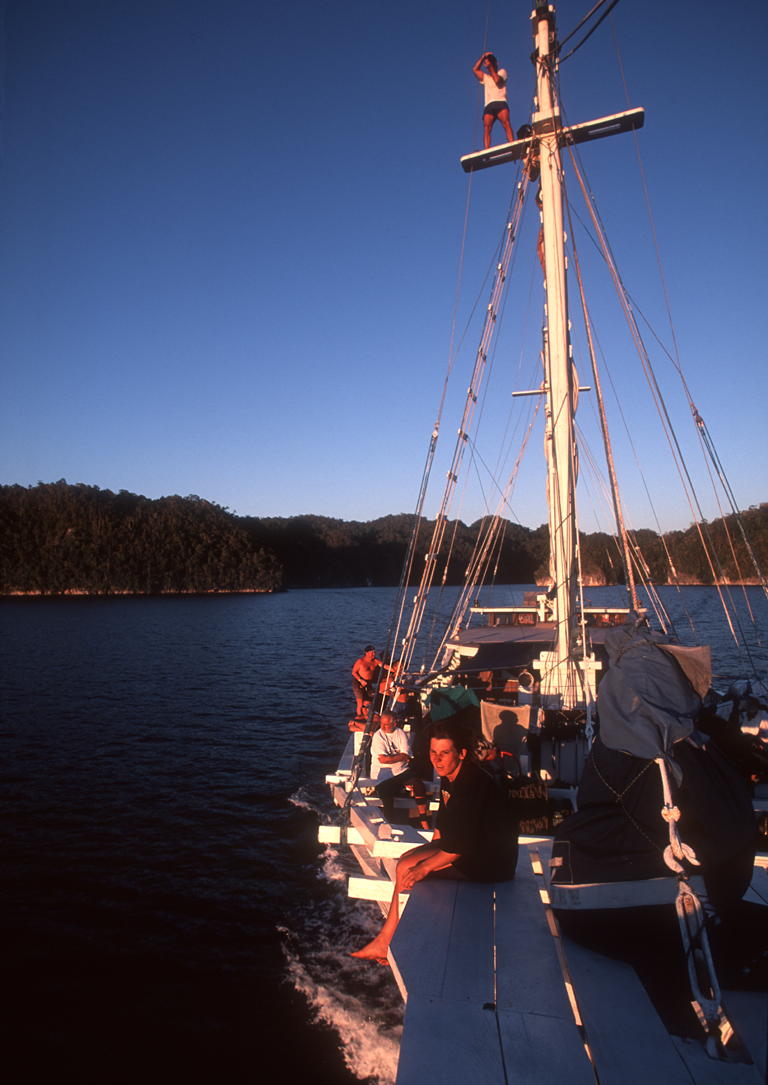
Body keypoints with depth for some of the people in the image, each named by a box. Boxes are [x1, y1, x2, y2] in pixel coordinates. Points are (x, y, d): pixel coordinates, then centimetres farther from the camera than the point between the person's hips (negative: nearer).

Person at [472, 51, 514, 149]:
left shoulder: (502, 71, 24)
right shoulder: (485, 77, 32)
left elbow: (498, 81, 3)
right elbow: (475, 70, 20)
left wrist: (491, 67, 12)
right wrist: (483, 57, 17)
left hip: (500, 102, -2)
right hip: (489, 105, 3)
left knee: (506, 122, -27)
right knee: (486, 127, -22)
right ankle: (486, 151, -37)